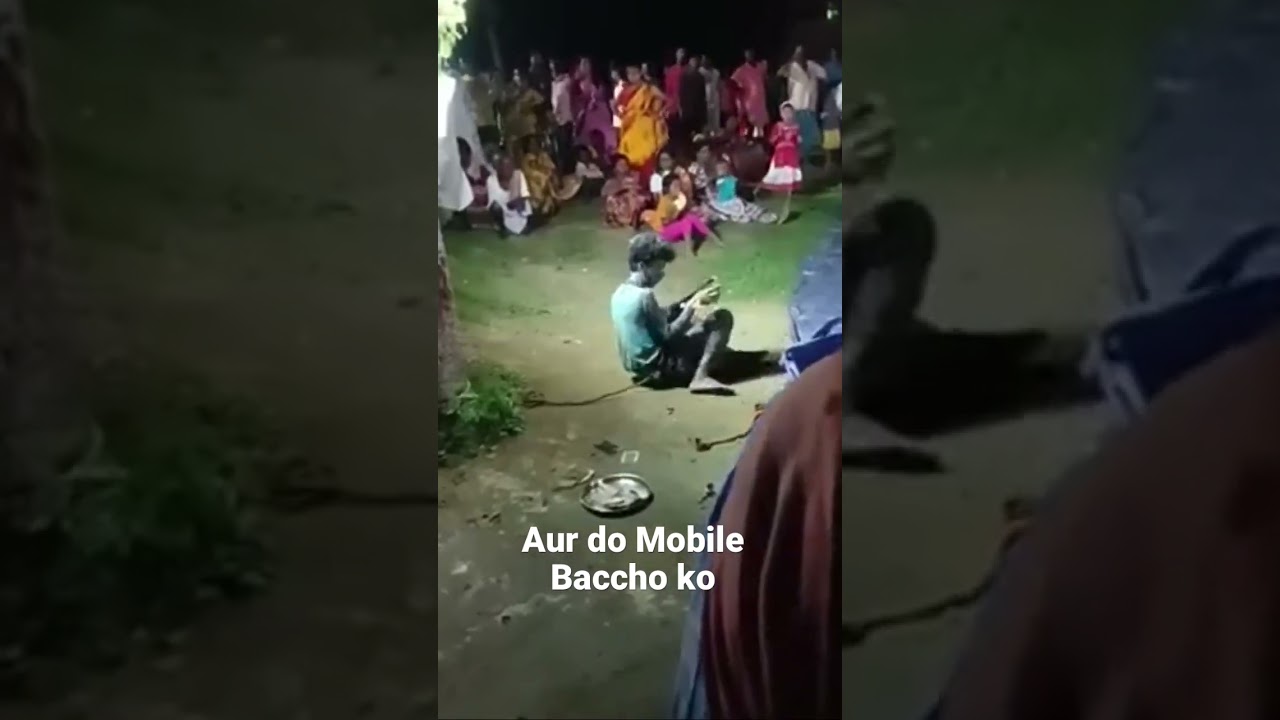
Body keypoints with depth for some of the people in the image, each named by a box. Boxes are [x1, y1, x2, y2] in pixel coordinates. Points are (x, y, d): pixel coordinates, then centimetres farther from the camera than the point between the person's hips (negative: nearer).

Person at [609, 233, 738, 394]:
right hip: (659, 368, -9)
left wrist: (684, 305, 11)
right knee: (722, 318, -9)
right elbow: (668, 335, -17)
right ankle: (701, 377, -15)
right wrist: (693, 305, -12)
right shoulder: (644, 295, -20)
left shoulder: (620, 293, 8)